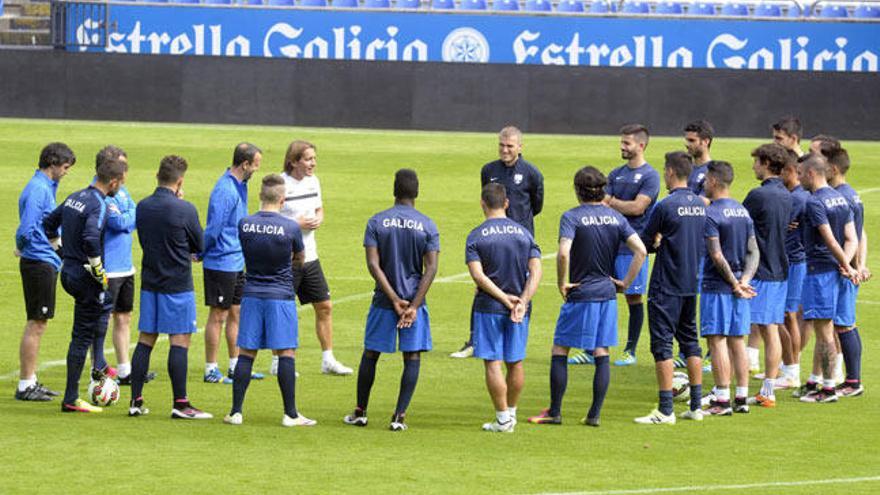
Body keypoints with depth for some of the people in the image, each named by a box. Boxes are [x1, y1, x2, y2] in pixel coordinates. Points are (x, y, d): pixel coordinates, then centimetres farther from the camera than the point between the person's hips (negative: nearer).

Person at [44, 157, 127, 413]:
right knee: (82, 337, -1)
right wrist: (98, 270, -21)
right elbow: (91, 238, -34)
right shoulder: (99, 206, -19)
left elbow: (49, 223, 18)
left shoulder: (75, 197, 8)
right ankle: (71, 399, 2)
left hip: (68, 273, 9)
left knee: (105, 304, 32)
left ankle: (100, 366, 31)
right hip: (85, 277, -9)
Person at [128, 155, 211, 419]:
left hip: (149, 283, 6)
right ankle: (180, 404, -4)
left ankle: (136, 401, 11)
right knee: (180, 341, -3)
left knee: (145, 340, 10)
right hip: (178, 285, -6)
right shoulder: (185, 209, -14)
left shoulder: (142, 207, 3)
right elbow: (200, 246, -2)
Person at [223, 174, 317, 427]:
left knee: (246, 354, 7)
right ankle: (290, 414, 0)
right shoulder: (290, 228, -11)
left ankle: (236, 412, 6)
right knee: (286, 353, 1)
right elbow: (300, 259, 7)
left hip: (251, 295, 3)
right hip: (281, 296, -3)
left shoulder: (244, 224, -4)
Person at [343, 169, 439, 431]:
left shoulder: (376, 222, -2)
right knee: (412, 358, 4)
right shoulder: (427, 226, -1)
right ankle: (400, 416, -3)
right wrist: (414, 305, -11)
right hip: (414, 299, 0)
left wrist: (394, 299, -10)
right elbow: (431, 268, -9)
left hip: (383, 301, 0)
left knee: (370, 354, 12)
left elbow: (373, 264, -10)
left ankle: (360, 412, 19)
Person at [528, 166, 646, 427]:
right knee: (601, 354, 8)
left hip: (580, 295, -5)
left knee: (559, 352, 6)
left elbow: (563, 253, -26)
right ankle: (595, 414, 8)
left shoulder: (572, 217, -11)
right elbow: (641, 251, -4)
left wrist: (562, 283, -12)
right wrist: (626, 282, 3)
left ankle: (554, 412, 8)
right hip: (607, 293, 5)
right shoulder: (616, 217, 4)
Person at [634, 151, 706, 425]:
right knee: (690, 342, 14)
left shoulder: (666, 206, -15)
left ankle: (666, 410, -6)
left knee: (662, 344, -4)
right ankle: (696, 407, 16)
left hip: (666, 287, -7)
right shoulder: (699, 205, 7)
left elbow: (644, 243, -9)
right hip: (691, 284, 7)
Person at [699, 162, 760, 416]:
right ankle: (742, 398, 12)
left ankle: (722, 400, -7)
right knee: (737, 341, 11)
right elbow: (754, 252, 9)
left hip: (716, 286, -7)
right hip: (739, 289, 7)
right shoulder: (743, 212, 11)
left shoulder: (711, 214, -13)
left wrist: (735, 284, -11)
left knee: (717, 341, -5)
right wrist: (745, 280, -1)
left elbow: (717, 256, -18)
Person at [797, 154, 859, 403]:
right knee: (821, 330, 16)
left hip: (820, 270, -9)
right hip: (834, 270, 9)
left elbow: (830, 240, -20)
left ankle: (828, 388, -2)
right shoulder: (841, 198, 12)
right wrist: (846, 265, -4)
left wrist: (847, 267, -10)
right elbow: (852, 239, 9)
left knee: (824, 330, -5)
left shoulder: (815, 202, -16)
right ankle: (815, 381, 23)